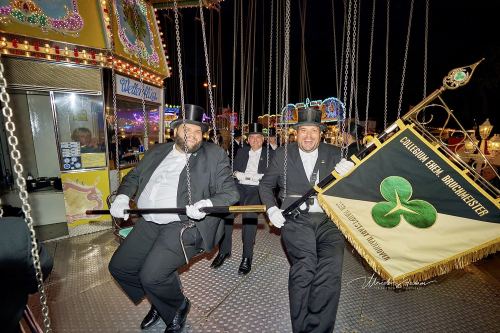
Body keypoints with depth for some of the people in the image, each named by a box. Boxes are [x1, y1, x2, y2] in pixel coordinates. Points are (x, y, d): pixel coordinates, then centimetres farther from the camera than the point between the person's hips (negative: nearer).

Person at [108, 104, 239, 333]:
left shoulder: (214, 155, -5)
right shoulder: (157, 152, 12)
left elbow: (230, 192, -9)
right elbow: (133, 177, 22)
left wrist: (207, 204, -27)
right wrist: (123, 196, 3)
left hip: (186, 225, -7)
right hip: (149, 223, 7)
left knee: (152, 274, -19)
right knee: (119, 266, 11)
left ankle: (178, 308, 16)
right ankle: (159, 302, 35)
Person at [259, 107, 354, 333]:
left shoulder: (333, 154, 10)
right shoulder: (283, 154, 7)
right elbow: (266, 184, 12)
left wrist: (348, 173, -15)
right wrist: (271, 208, -3)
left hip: (327, 220, 2)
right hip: (295, 219, -1)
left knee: (332, 265, -21)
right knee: (305, 263, -22)